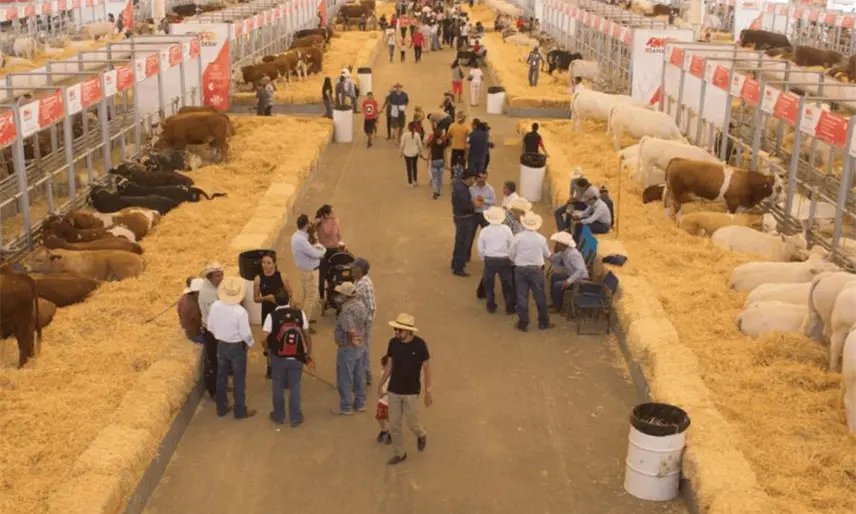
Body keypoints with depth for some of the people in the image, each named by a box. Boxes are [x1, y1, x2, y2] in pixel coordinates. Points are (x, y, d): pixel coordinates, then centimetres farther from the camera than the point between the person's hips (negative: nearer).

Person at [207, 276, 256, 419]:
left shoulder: (215, 306, -12)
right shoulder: (240, 312, -27)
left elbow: (210, 327, 1)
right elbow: (245, 334, -20)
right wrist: (251, 343, 1)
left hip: (221, 345, 5)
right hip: (237, 347, -5)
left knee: (221, 377, 18)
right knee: (239, 380, 10)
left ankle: (221, 408, 30)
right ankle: (240, 411, 21)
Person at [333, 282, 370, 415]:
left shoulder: (346, 311, -27)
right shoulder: (362, 306, -1)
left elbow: (351, 331, -33)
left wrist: (353, 340, -15)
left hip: (347, 348, -8)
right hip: (360, 346, 8)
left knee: (345, 379, 7)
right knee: (359, 377, 19)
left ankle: (346, 407, 17)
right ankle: (360, 403, 30)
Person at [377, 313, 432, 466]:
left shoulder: (419, 344, -18)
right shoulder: (393, 343, -7)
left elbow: (427, 369, -10)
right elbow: (389, 366, 7)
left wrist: (428, 392, -9)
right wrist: (380, 385, 13)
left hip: (411, 392, -3)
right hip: (393, 391, 4)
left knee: (412, 424, 6)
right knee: (394, 425, 9)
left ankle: (421, 435, 41)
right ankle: (399, 454, 28)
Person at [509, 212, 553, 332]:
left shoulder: (518, 237, -10)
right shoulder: (541, 238, -8)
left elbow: (511, 254, -2)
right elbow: (547, 255, 6)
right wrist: (542, 256, 30)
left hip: (520, 269, 0)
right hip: (536, 270, 0)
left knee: (522, 297, 8)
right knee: (540, 296, 12)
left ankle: (523, 323, 13)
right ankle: (543, 322, 21)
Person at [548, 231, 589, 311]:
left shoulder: (572, 254, -29)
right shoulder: (563, 252, 0)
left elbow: (581, 270, -37)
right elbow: (554, 260, 9)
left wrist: (568, 281, -38)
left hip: (581, 279, -11)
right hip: (573, 275, 11)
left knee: (558, 285, -21)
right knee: (554, 277, 18)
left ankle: (558, 307, 1)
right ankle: (554, 302, 27)